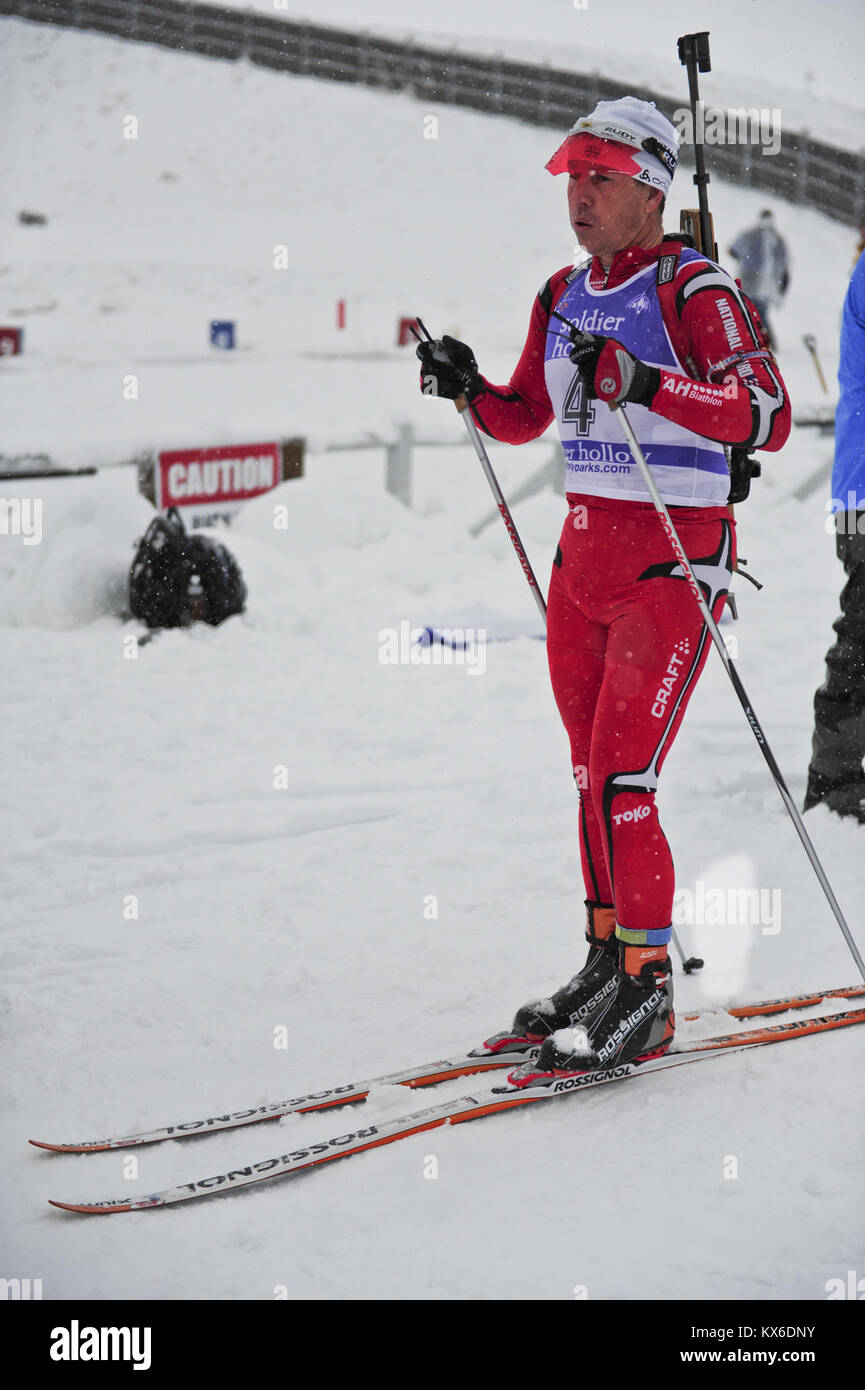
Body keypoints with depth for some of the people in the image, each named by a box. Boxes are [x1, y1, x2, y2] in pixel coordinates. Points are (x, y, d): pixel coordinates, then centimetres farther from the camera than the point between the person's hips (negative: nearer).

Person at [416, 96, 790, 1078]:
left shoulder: (694, 289, -10)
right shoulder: (564, 296, 12)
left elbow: (766, 416, -23)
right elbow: (526, 419, 23)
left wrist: (642, 382, -34)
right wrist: (469, 390, 3)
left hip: (673, 557, -7)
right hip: (583, 554, 8)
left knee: (621, 781, -11)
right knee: (591, 775, 11)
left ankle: (645, 992, -3)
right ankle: (608, 962, 20)